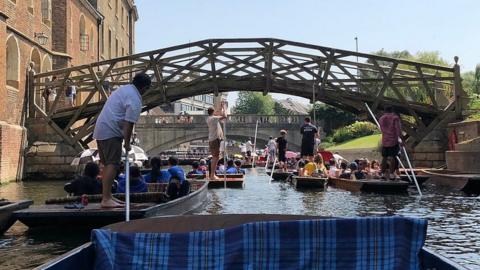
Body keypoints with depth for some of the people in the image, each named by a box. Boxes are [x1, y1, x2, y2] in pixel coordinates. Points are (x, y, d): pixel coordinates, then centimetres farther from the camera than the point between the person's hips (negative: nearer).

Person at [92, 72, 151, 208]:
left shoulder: (124, 89, 17)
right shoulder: (135, 100, -14)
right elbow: (128, 124, -19)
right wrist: (127, 143, -10)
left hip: (100, 130, 10)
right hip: (111, 132, -10)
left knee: (108, 164, 14)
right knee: (112, 164, -12)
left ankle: (107, 196, 21)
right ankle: (106, 199, -15)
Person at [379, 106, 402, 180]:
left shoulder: (381, 119, 11)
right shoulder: (395, 118, -5)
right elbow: (398, 129, -10)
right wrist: (400, 137, -3)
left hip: (384, 141, 5)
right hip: (393, 141, -4)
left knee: (384, 158, 11)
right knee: (392, 157, -3)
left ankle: (383, 174, 13)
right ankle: (391, 174, -5)